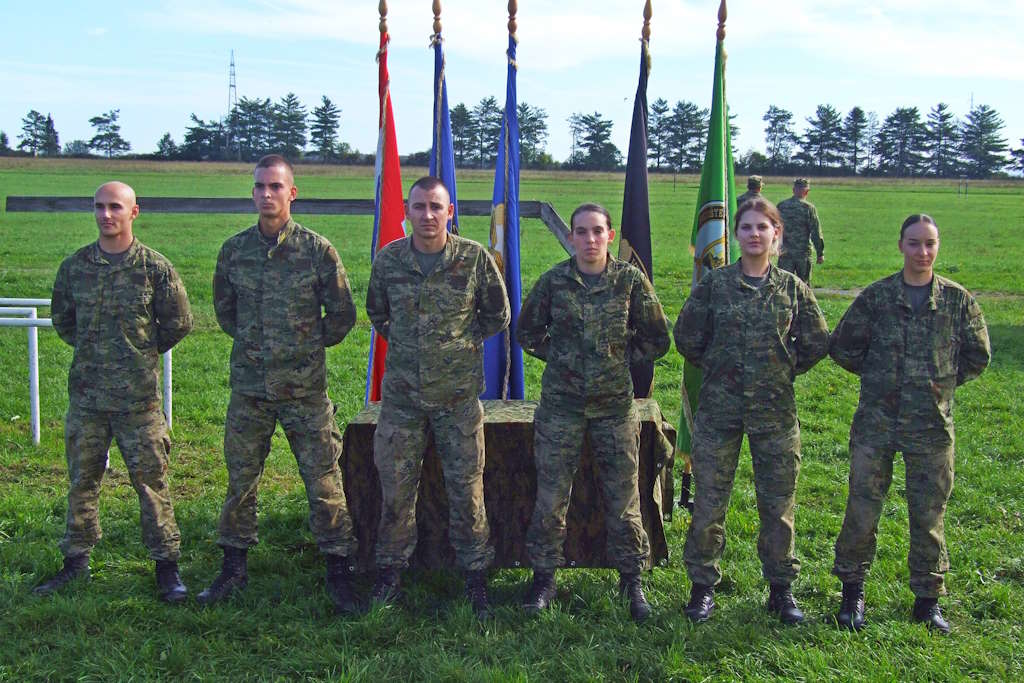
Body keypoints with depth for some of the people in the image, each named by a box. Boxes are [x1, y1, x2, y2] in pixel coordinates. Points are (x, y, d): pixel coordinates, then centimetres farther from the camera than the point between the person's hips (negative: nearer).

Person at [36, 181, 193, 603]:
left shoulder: (155, 267, -3)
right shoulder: (74, 266, 6)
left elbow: (179, 323, 6)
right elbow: (61, 320, 20)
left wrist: (144, 352, 7)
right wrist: (91, 349, 12)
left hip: (138, 396, -3)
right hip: (85, 394, 3)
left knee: (151, 481, 1)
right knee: (81, 481, 11)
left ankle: (166, 564, 10)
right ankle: (76, 560, 24)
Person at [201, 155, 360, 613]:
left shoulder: (317, 249, -5)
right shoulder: (234, 249, 4)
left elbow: (342, 314, 3)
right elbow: (223, 308, 20)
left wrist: (309, 346, 7)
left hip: (305, 386, -3)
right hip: (249, 385, 3)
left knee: (323, 481, 1)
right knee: (240, 480, 11)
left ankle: (338, 571, 11)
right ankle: (235, 567, 25)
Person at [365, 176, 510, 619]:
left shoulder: (475, 258, -6)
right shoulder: (389, 259, 0)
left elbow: (498, 316, 7)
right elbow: (376, 312, 18)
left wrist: (461, 344, 4)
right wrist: (403, 346, 10)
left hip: (458, 395, -2)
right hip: (401, 394, 2)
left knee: (466, 488, 4)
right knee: (395, 487, 8)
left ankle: (476, 574, 18)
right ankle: (390, 570, 24)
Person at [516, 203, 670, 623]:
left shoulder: (630, 280, -3)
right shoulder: (554, 280, -2)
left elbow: (658, 340, 6)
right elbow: (527, 332, 13)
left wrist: (621, 356, 2)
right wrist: (559, 357, 4)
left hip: (614, 403, 0)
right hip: (561, 403, 0)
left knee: (623, 498, 6)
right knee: (551, 497, 4)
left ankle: (632, 579, 23)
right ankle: (544, 577, 21)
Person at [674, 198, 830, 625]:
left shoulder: (792, 288, 3)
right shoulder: (714, 284, -1)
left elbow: (817, 344, 10)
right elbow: (686, 337, 6)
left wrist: (784, 370, 6)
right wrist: (718, 367, 6)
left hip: (775, 410, 1)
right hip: (719, 408, -1)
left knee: (779, 504, 8)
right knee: (709, 502, 4)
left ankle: (781, 588, 24)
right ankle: (703, 585, 19)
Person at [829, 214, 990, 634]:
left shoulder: (958, 300, 2)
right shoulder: (876, 296, 0)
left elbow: (978, 355, 12)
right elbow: (842, 346, 8)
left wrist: (944, 383, 4)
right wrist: (879, 376, 6)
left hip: (932, 424, 1)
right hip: (876, 421, 0)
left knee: (929, 514, 8)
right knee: (862, 509, 3)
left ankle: (928, 599, 22)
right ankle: (853, 590, 19)